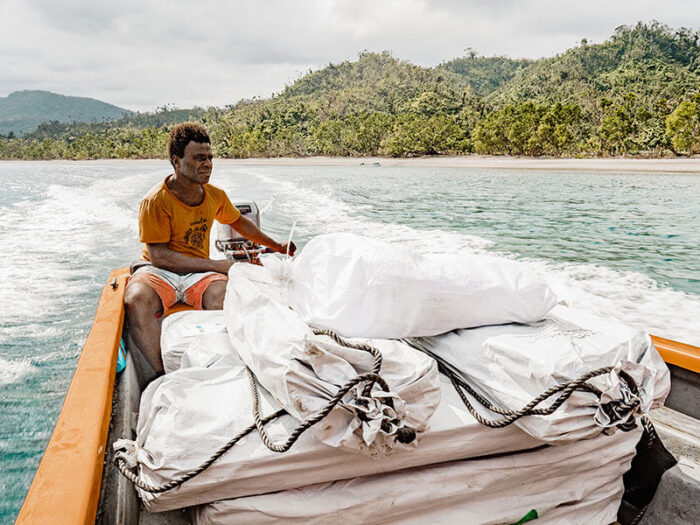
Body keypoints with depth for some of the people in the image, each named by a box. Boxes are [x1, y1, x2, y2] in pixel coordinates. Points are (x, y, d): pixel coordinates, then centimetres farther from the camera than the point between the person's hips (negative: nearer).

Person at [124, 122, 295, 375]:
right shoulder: (155, 201, -13)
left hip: (199, 274, 3)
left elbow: (239, 221, 26)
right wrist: (216, 265, -19)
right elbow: (159, 255, -16)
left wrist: (276, 246, 31)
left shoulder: (216, 196, 5)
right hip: (157, 271, -3)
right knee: (136, 300, -37)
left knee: (224, 296, -32)